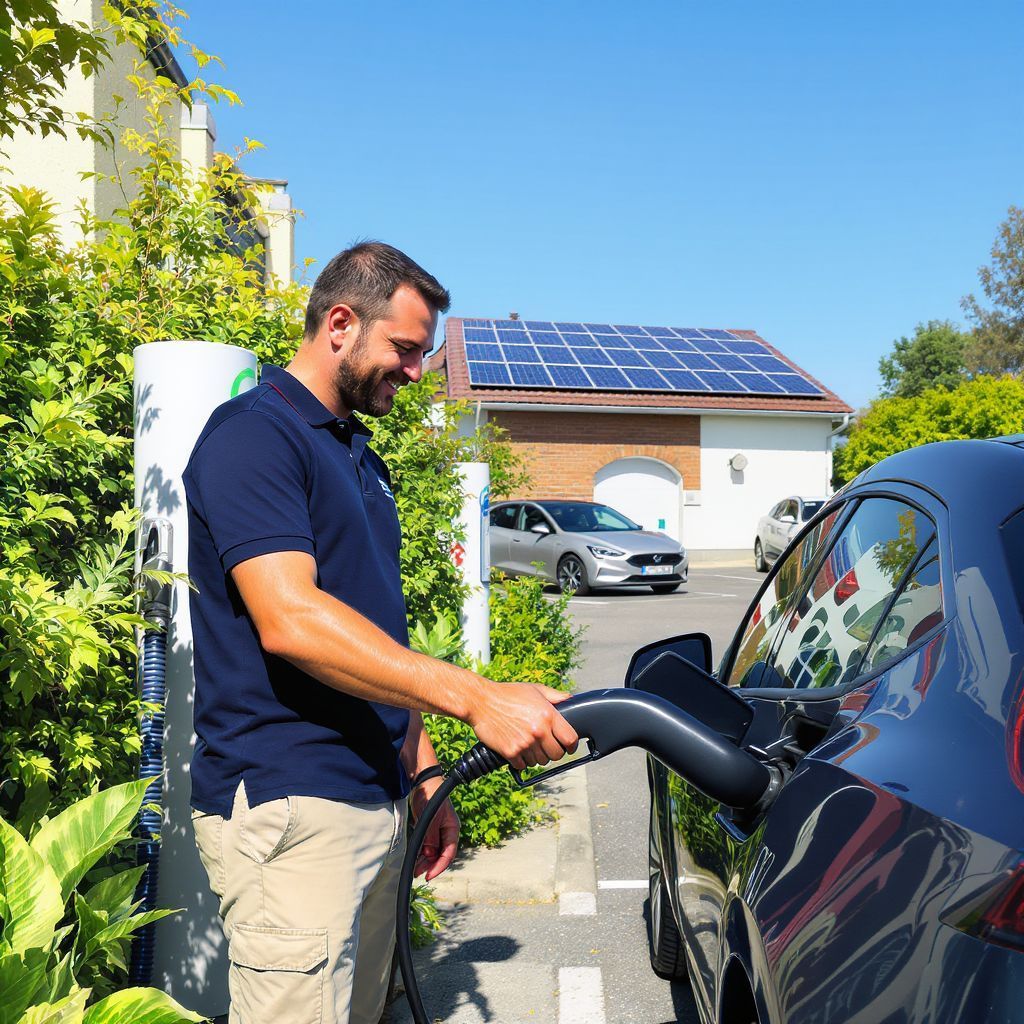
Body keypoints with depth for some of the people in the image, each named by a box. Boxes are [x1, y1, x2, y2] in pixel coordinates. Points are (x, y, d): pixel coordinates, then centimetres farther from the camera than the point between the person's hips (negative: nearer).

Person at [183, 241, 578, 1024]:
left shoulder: (359, 456, 17)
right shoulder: (253, 434, -12)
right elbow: (291, 621, -25)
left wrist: (422, 772, 17)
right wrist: (474, 697, -29)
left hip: (375, 800, 9)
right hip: (289, 809, -9)